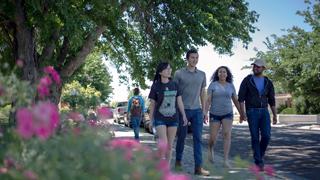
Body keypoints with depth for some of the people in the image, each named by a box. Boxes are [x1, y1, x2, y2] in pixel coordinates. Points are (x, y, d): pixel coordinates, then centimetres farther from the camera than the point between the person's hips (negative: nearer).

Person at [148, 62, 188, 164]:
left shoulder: (174, 85, 4)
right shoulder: (155, 86, -4)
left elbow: (179, 101, 7)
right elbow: (152, 104, 1)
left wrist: (184, 115, -1)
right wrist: (151, 120, 3)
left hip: (173, 119, 3)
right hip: (160, 119, -3)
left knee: (170, 145, 7)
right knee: (163, 143, -14)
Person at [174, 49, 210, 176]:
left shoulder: (202, 74, 11)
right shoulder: (179, 73, -2)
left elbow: (203, 93, 15)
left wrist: (204, 111, 12)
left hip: (197, 110, 3)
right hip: (183, 109, -3)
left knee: (198, 138, -1)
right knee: (181, 137, 7)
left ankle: (198, 167, 1)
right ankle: (178, 161, 25)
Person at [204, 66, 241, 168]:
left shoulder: (231, 86, 5)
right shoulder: (213, 85, -2)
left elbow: (236, 100, 10)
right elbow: (208, 100, -7)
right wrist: (205, 113, -16)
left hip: (227, 114, 1)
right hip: (215, 114, -1)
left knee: (227, 135, -16)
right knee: (213, 137, 1)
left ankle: (226, 160, -14)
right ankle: (211, 149, 36)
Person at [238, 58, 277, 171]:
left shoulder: (268, 83, 9)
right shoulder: (247, 80, -1)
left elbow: (272, 100, 13)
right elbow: (241, 97, -7)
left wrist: (275, 115, 10)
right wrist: (242, 113, -17)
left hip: (264, 112, 3)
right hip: (251, 112, -2)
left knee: (266, 135, -10)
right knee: (255, 137, -3)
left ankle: (259, 155, 16)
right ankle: (259, 161, 7)